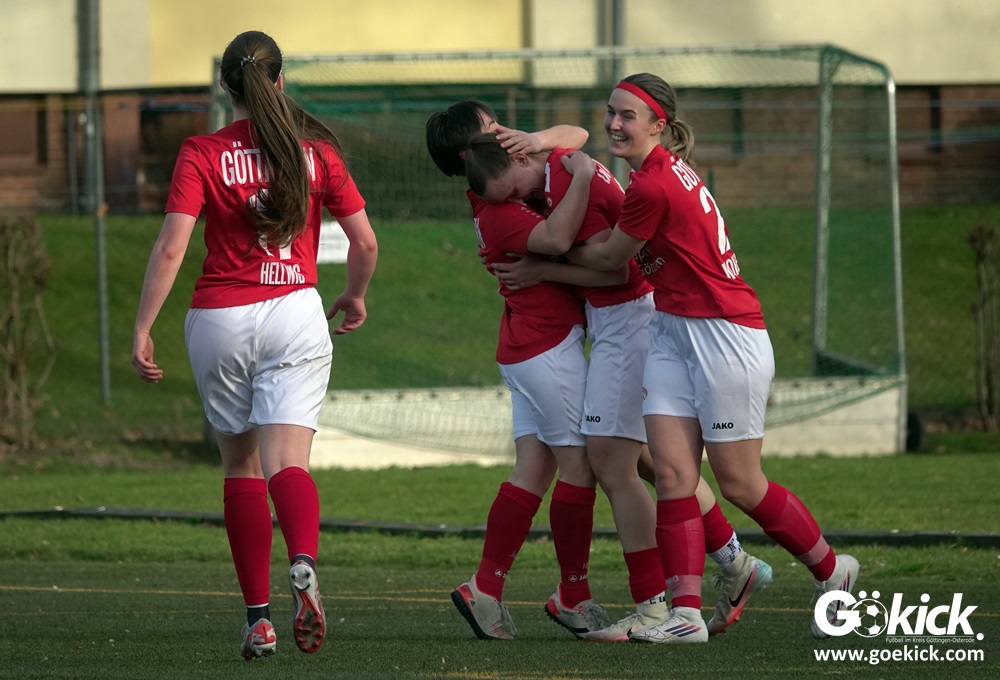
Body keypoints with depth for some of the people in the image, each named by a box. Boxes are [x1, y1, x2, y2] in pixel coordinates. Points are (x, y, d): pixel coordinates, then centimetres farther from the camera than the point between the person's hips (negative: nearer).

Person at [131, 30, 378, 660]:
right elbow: (365, 242, 6)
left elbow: (171, 247, -11)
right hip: (294, 315, 0)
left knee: (240, 466, 14)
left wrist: (142, 330, -9)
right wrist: (356, 298, 25)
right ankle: (304, 566, -40)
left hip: (220, 320, 0)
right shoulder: (316, 151, 4)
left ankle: (258, 618, 11)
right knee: (287, 462, -8)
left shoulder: (202, 155, -1)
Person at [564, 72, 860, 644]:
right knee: (671, 469, -4)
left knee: (738, 483, 2)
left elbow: (608, 260, -7)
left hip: (725, 335, -9)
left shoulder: (652, 188, -20)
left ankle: (832, 569, 23)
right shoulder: (666, 168, 7)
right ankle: (686, 613, -9)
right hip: (673, 333, 9)